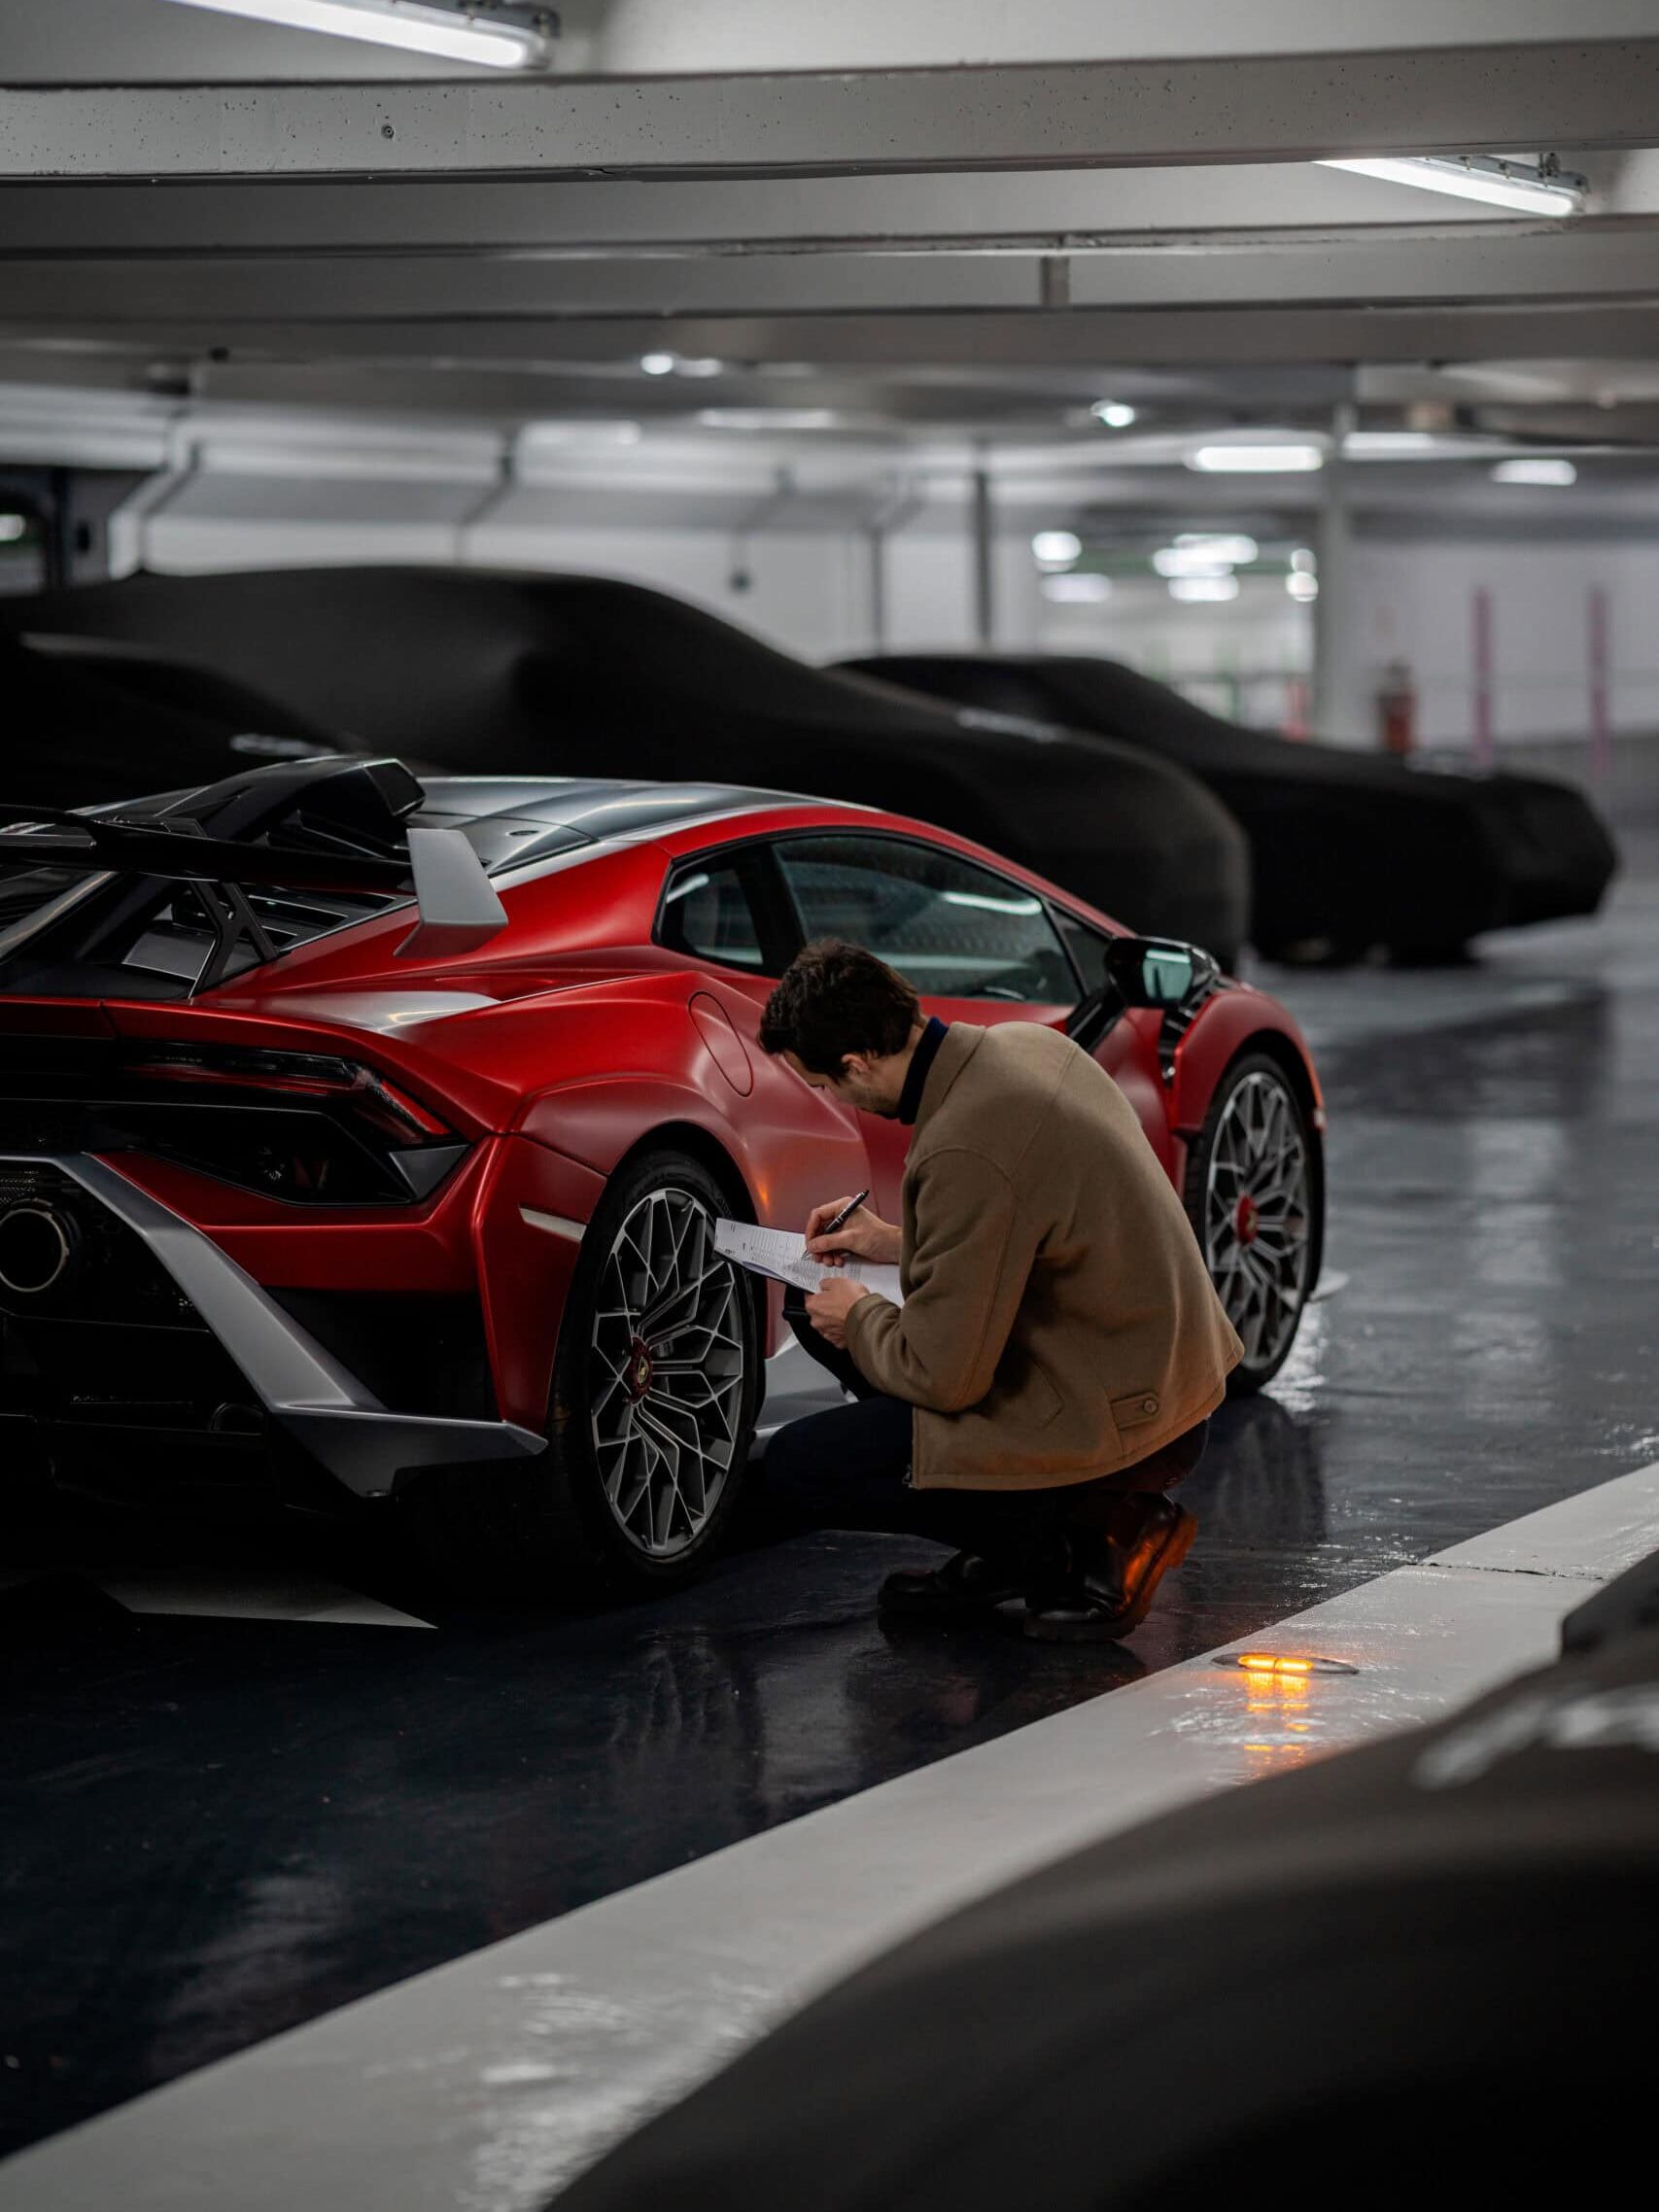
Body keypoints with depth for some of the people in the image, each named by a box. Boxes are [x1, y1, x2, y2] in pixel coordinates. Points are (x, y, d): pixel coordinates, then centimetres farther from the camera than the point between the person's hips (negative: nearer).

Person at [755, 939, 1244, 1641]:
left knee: (793, 1470, -4)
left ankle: (1084, 1535, -2)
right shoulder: (1027, 1044, 1)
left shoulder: (963, 1150, -28)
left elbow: (944, 1378, -21)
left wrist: (859, 1320, -1)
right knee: (820, 1314, 17)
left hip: (1110, 1423, -10)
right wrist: (902, 1242, 16)